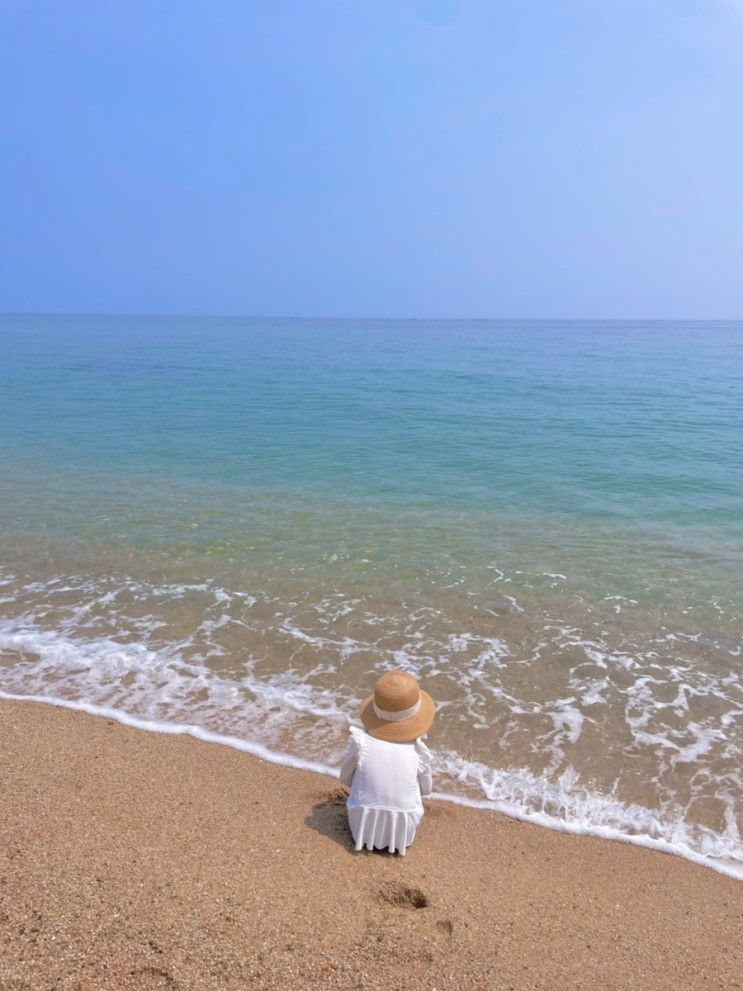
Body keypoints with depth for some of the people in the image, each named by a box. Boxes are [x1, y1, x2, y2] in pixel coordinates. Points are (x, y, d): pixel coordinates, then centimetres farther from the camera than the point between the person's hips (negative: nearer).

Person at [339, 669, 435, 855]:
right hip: (402, 833, 0)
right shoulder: (418, 750, -16)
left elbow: (345, 778, -1)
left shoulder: (360, 741, -18)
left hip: (364, 829, 0)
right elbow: (426, 789, 1)